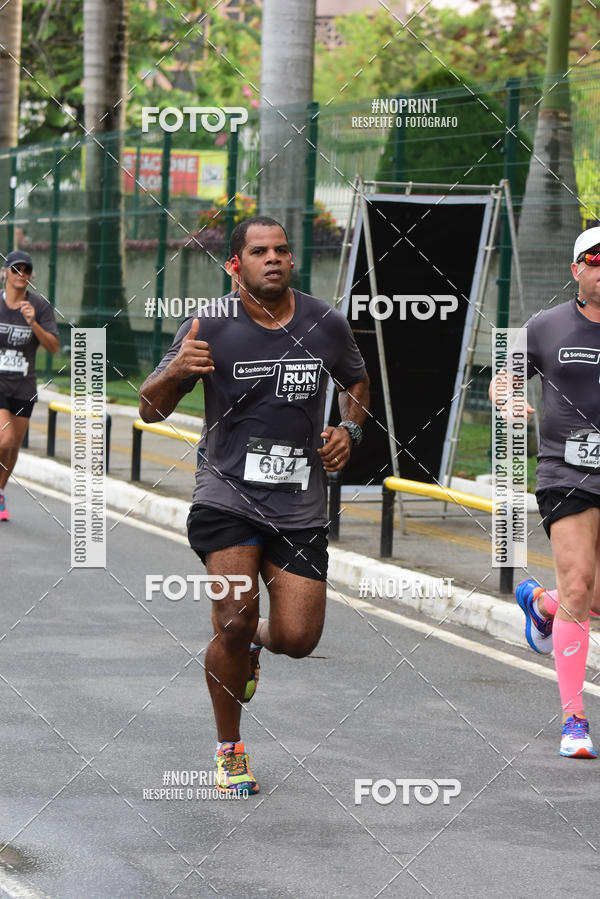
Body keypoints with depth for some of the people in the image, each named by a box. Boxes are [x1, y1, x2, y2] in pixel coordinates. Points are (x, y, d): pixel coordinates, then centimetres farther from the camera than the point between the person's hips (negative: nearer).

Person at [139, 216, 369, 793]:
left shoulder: (325, 324, 2)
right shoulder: (210, 327, -7)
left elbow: (356, 381, 24)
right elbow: (149, 410, -4)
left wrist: (349, 430, 5)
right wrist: (175, 371, -25)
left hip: (300, 504, 3)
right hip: (226, 496, -3)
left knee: (297, 638, -3)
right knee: (234, 621, -18)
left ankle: (253, 642, 36)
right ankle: (229, 750, 5)